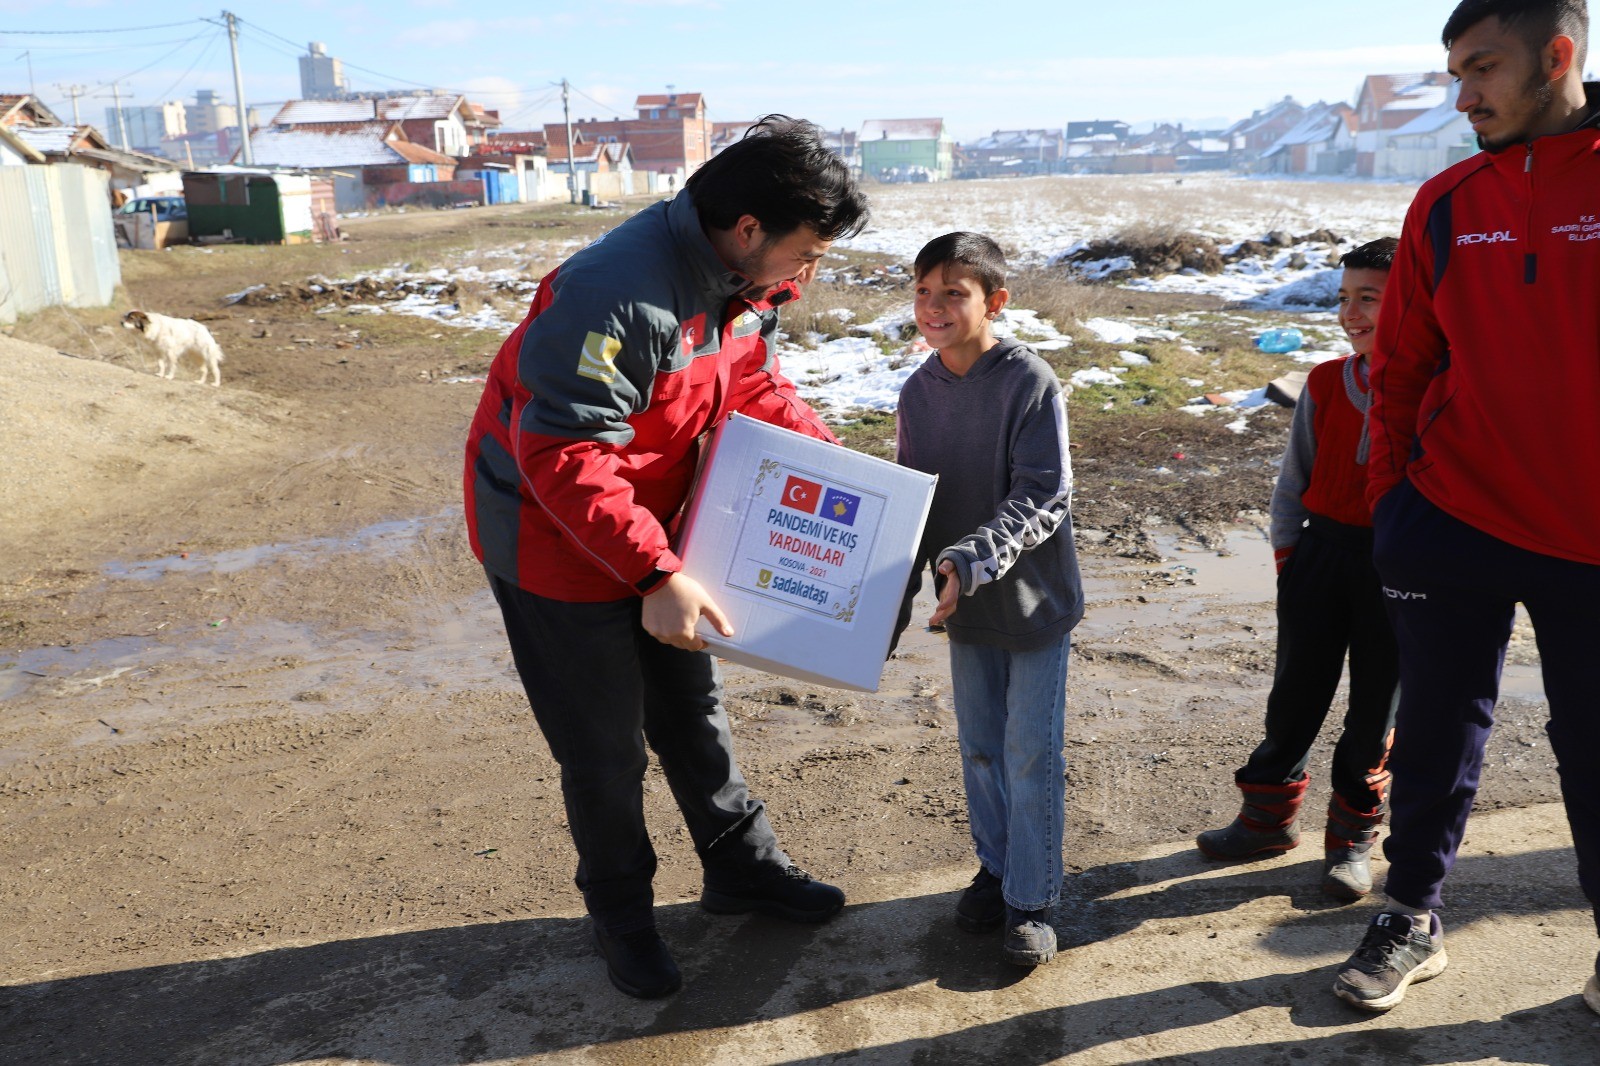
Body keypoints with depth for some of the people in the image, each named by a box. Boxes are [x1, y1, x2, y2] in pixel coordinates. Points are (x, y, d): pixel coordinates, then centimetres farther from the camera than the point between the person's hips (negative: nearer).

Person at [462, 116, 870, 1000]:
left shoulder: (742, 282, -6)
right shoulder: (620, 296, -35)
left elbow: (753, 384, 9)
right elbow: (561, 457, -34)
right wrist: (655, 573, -35)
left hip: (650, 529, 8)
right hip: (555, 541, -8)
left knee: (689, 705, 21)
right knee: (604, 746, 7)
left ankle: (740, 867, 40)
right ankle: (620, 915, 31)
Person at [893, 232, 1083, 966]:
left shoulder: (1031, 384, -17)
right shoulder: (918, 392, 1)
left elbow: (1042, 499, -21)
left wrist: (971, 560, -33)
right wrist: (894, 603, 5)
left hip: (1034, 602, -5)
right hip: (966, 607, 5)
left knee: (1031, 755, 3)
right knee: (979, 748, 16)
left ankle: (1031, 901, 19)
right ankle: (996, 869, 35)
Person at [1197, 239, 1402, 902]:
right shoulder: (1326, 384, 2)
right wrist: (1286, 553, 6)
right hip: (1322, 552, 3)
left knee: (1376, 709, 10)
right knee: (1296, 695, 11)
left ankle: (1353, 837, 27)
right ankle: (1269, 815, 29)